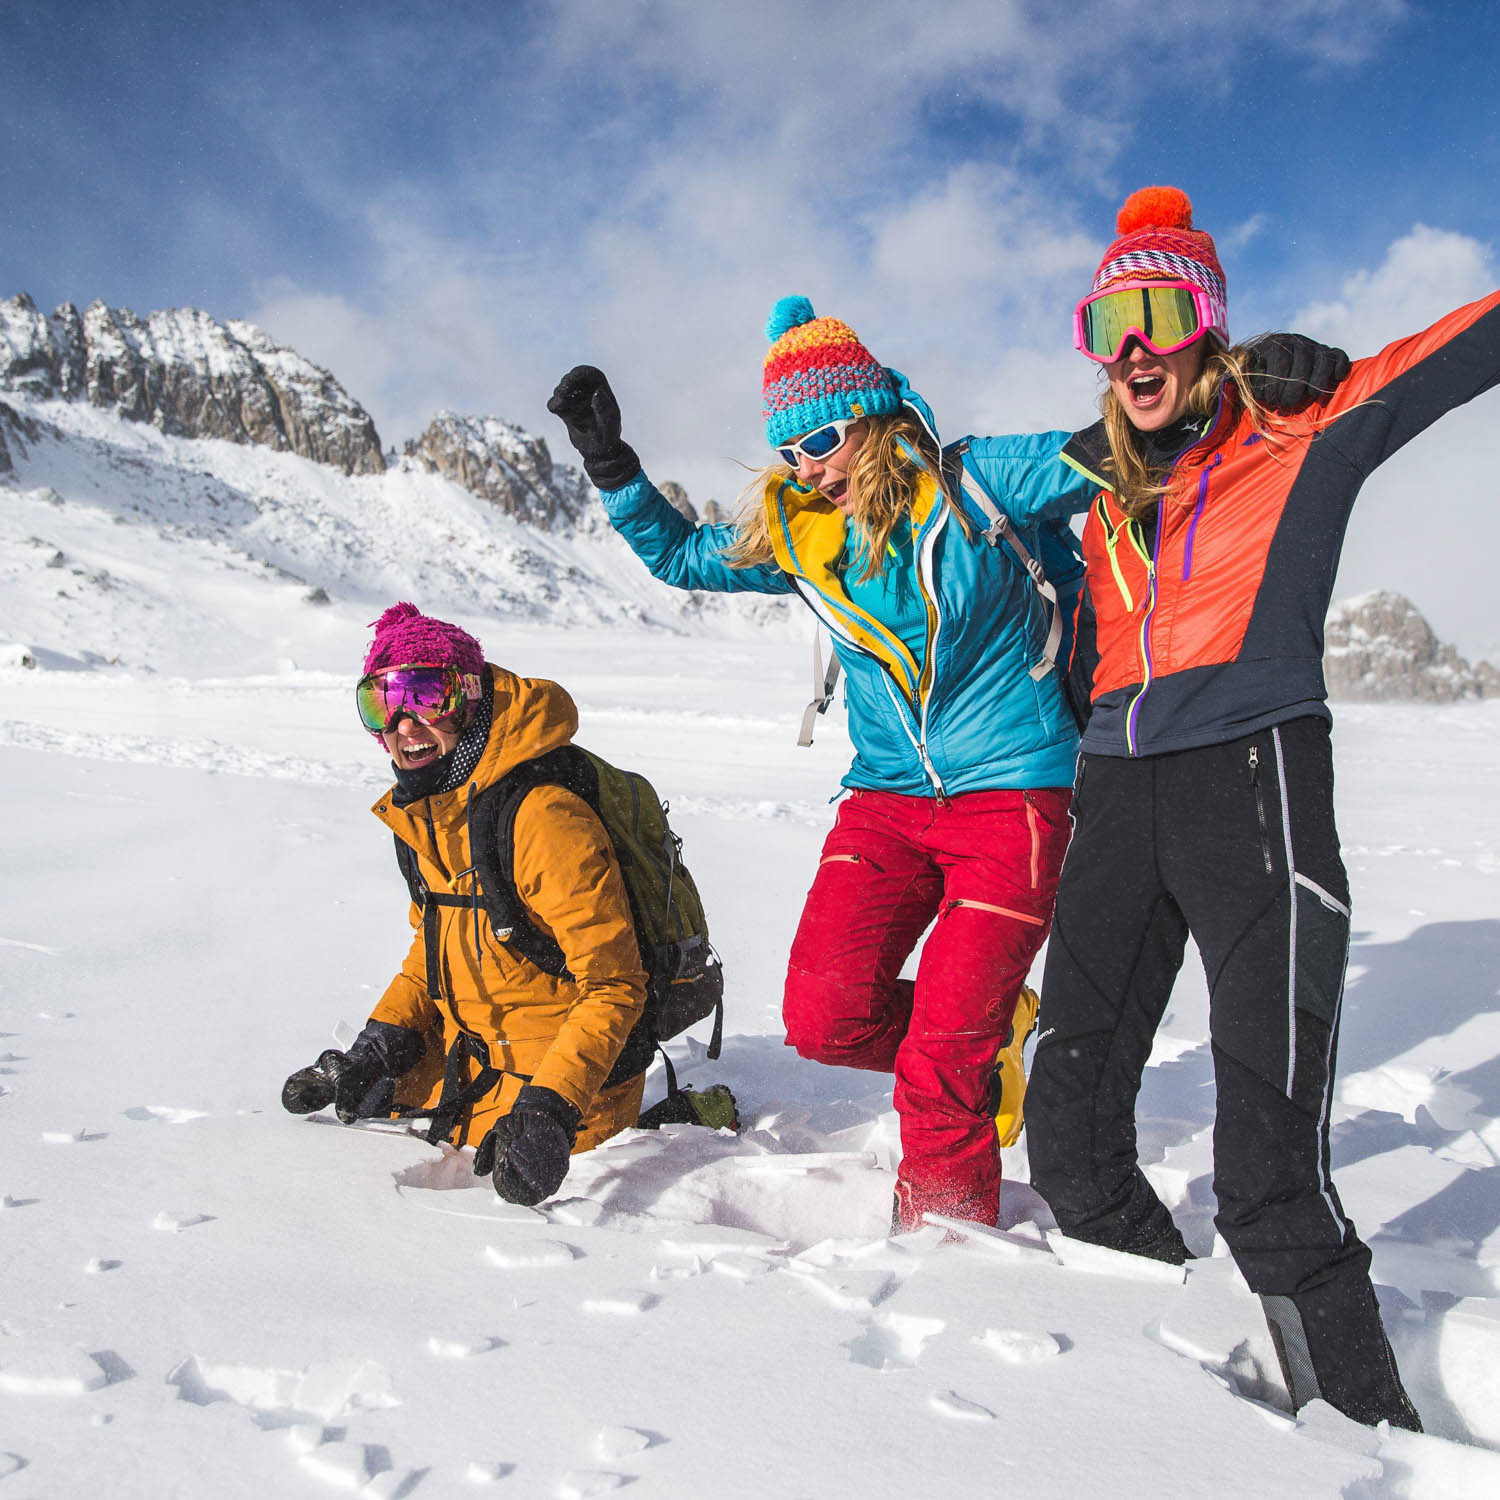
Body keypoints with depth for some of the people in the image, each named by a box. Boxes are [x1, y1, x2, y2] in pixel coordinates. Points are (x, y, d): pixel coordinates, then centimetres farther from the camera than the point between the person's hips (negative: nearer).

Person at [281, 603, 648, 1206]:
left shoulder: (544, 816, -28)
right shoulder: (421, 809, 1)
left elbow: (612, 986, -27)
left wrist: (550, 1111, -35)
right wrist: (384, 1038, 2)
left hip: (567, 1072, -8)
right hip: (468, 1052, 8)